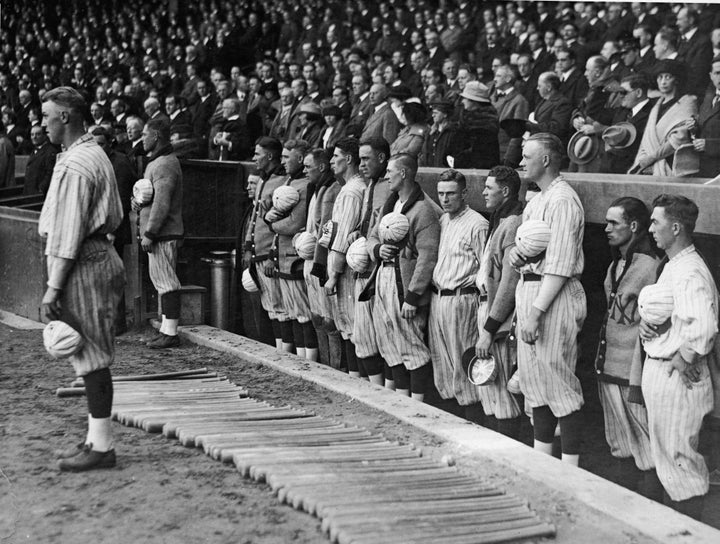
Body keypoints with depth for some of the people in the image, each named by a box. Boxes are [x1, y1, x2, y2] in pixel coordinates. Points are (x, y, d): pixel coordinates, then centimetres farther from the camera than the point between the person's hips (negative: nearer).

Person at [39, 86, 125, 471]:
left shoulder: (74, 165, -16)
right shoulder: (95, 154, 16)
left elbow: (68, 235, -20)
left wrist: (53, 288, -19)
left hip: (82, 265, -10)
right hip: (97, 255, 10)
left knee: (92, 356, -5)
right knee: (91, 356, 13)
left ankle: (102, 445, 1)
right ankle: (95, 438, 21)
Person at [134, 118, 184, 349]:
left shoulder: (164, 164, -16)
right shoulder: (156, 161, 19)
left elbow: (162, 203, -21)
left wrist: (149, 233, -20)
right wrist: (138, 202, 6)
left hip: (162, 234, -11)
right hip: (158, 232, 11)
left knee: (165, 281, -8)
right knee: (163, 281, 13)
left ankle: (170, 332, -5)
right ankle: (166, 328, 19)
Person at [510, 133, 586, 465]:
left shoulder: (562, 201, -16)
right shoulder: (537, 200, 15)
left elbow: (559, 266, -21)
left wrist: (535, 312, -24)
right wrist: (515, 252, 1)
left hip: (555, 295, -10)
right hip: (529, 286, 10)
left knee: (557, 379, -5)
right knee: (532, 376, 15)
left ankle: (569, 469, 2)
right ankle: (541, 454, 27)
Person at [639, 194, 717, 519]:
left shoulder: (691, 272, -21)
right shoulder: (671, 266, 11)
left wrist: (683, 361, -22)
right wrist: (645, 322, 2)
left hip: (677, 377, -10)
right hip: (658, 371, 10)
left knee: (678, 458, -1)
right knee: (665, 454, 19)